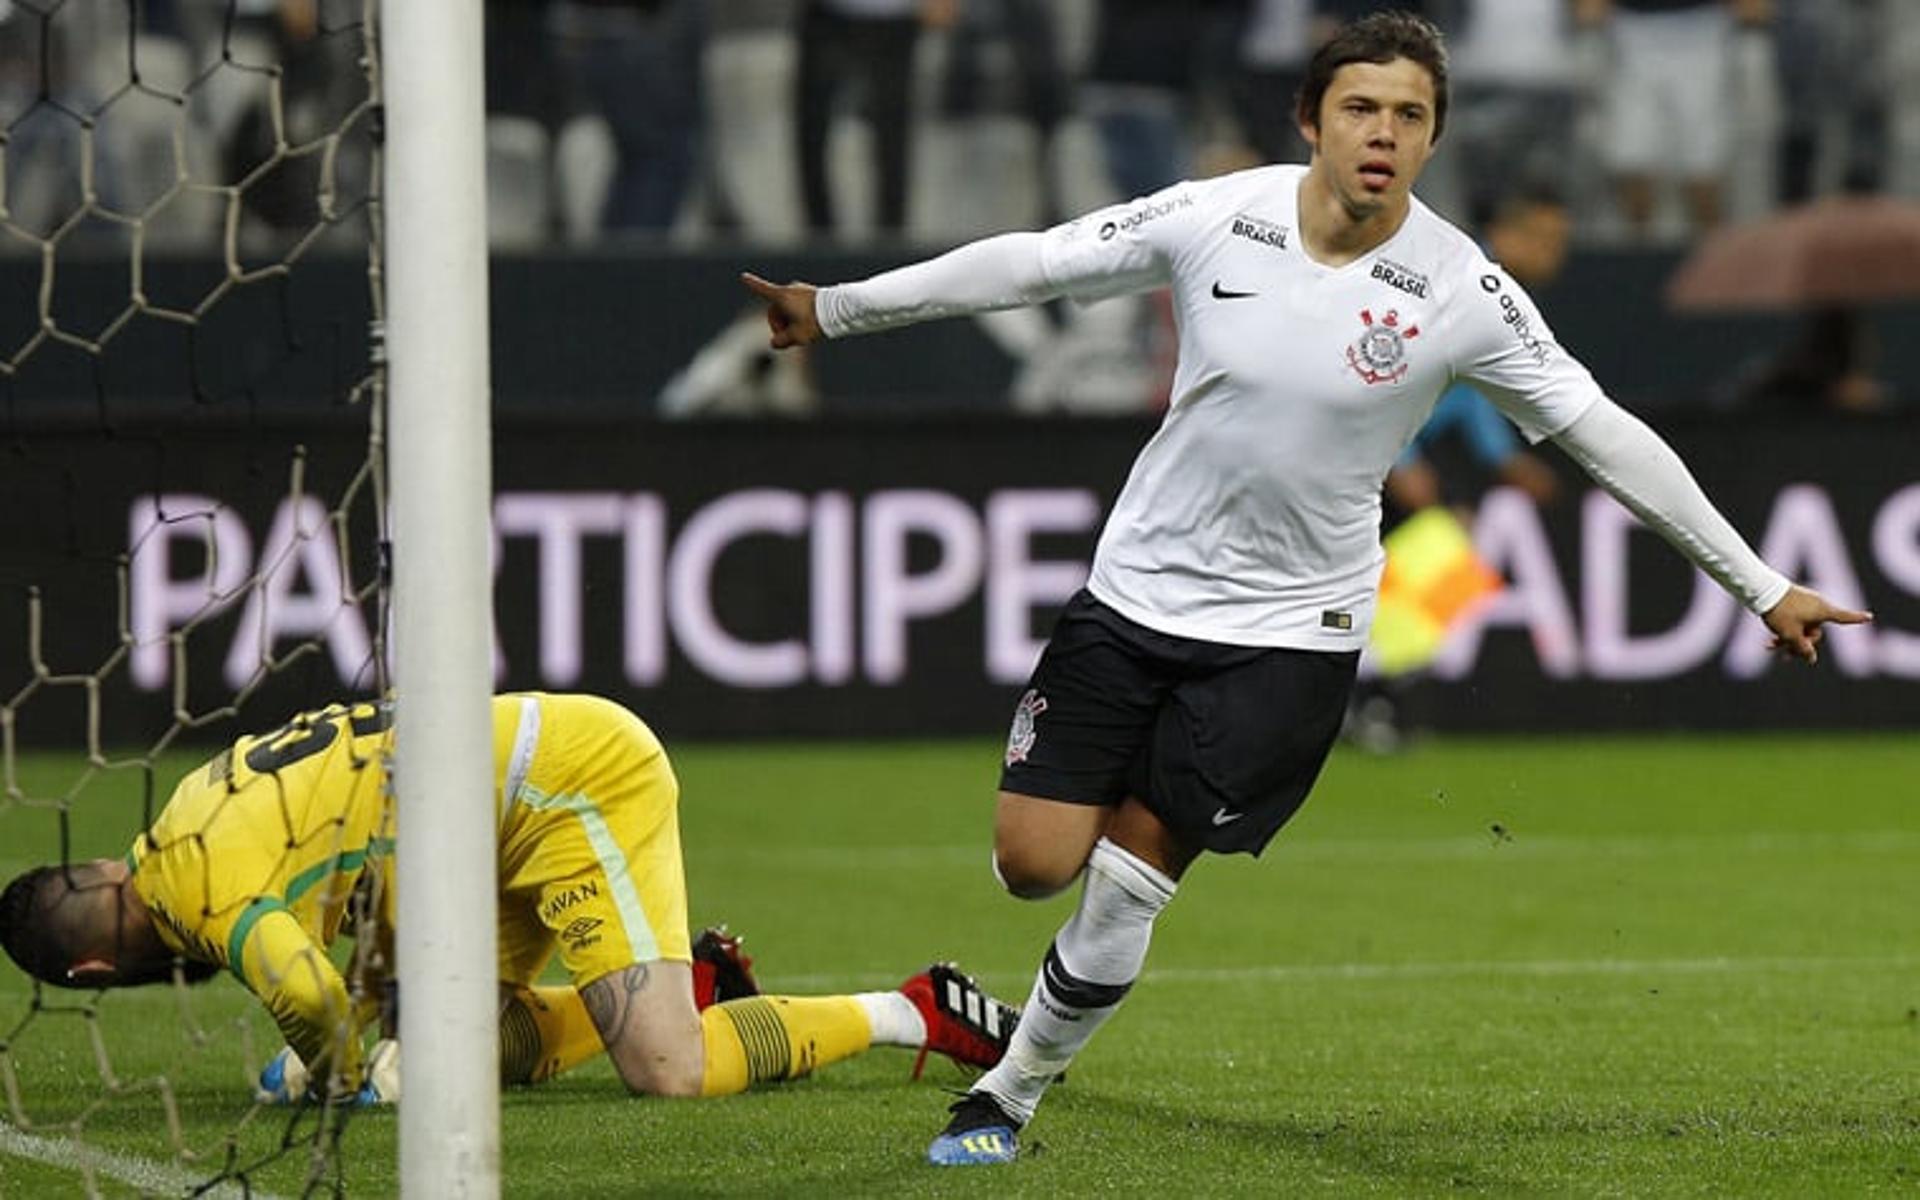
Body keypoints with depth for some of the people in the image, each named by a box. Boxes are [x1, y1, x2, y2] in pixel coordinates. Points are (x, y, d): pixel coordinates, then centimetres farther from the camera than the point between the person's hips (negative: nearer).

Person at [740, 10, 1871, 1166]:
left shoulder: (1462, 290, -14)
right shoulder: (1214, 217, -10)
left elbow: (1605, 434, -7)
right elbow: (1029, 263, 0)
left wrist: (1764, 587, -5)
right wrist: (833, 309, 3)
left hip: (1290, 629, -2)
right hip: (1135, 586, 2)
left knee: (1125, 888, -6)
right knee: (1033, 862, -4)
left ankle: (1012, 1090, 19)